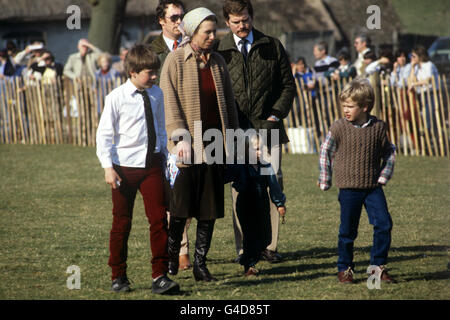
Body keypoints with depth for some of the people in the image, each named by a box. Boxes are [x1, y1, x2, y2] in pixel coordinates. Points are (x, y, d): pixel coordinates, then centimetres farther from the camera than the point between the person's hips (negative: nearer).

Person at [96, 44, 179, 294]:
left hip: (151, 164, 3)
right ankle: (119, 277, 19)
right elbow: (104, 134, -6)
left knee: (159, 219, -5)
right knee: (122, 223, 7)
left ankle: (160, 276, -2)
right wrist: (108, 167, -12)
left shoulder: (157, 94, 6)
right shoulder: (117, 97, -7)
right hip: (125, 167, -3)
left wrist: (163, 155, 18)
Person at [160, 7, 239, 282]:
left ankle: (200, 264, 10)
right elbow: (170, 101, -7)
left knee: (210, 210, 4)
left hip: (214, 143, 4)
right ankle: (172, 258, 13)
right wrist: (180, 137, -16)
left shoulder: (218, 62, 12)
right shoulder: (175, 61, -2)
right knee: (180, 208, -4)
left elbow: (229, 102, 17)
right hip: (188, 145, -4)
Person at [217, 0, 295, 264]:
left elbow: (288, 84, 13)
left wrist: (276, 114, 0)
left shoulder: (272, 46, 9)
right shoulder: (220, 51, 6)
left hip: (267, 125, 1)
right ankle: (244, 247, 0)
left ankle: (269, 244, 0)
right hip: (236, 130, -1)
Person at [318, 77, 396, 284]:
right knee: (347, 231, 4)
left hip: (373, 187, 1)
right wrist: (324, 180, 5)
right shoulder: (339, 128, -5)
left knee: (384, 224, -7)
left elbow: (389, 153, 12)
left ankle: (378, 265, 7)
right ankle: (344, 269, 18)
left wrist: (384, 176, 4)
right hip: (349, 189, -1)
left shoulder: (378, 127, -1)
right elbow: (325, 152, 5)